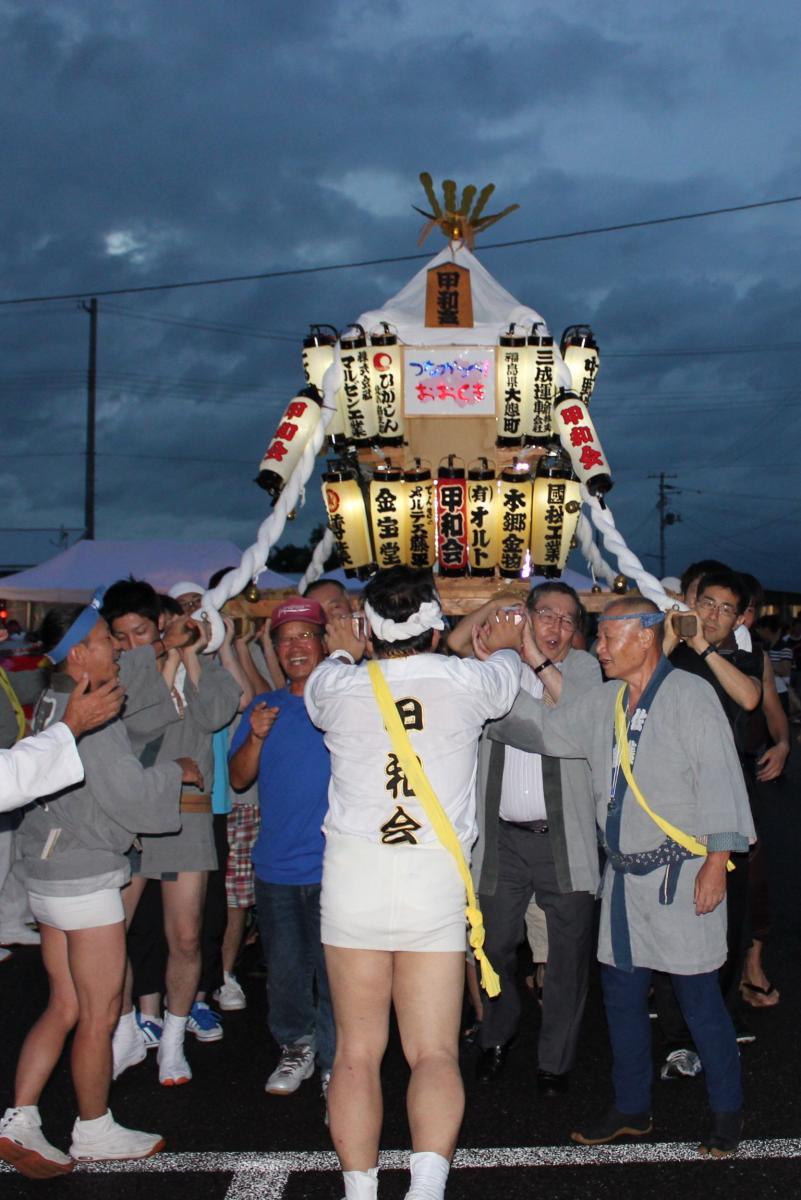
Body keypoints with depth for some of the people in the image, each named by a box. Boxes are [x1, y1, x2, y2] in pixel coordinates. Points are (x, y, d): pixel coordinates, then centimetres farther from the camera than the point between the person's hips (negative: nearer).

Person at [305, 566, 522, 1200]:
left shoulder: (340, 686, -1)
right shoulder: (465, 681, -2)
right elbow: (506, 673, 23)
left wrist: (342, 652, 46)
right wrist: (505, 645, 46)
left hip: (353, 879, 1)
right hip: (436, 884, 0)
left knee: (357, 1053, 9)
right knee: (435, 1053, 3)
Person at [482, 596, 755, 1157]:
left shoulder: (690, 694, -9)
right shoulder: (603, 703, 12)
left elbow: (719, 779, -12)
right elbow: (543, 729, 16)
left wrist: (716, 863, -16)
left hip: (680, 874, -7)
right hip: (624, 874, 7)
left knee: (699, 998, 2)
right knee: (622, 994, 14)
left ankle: (728, 1111, 22)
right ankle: (632, 1109, 30)